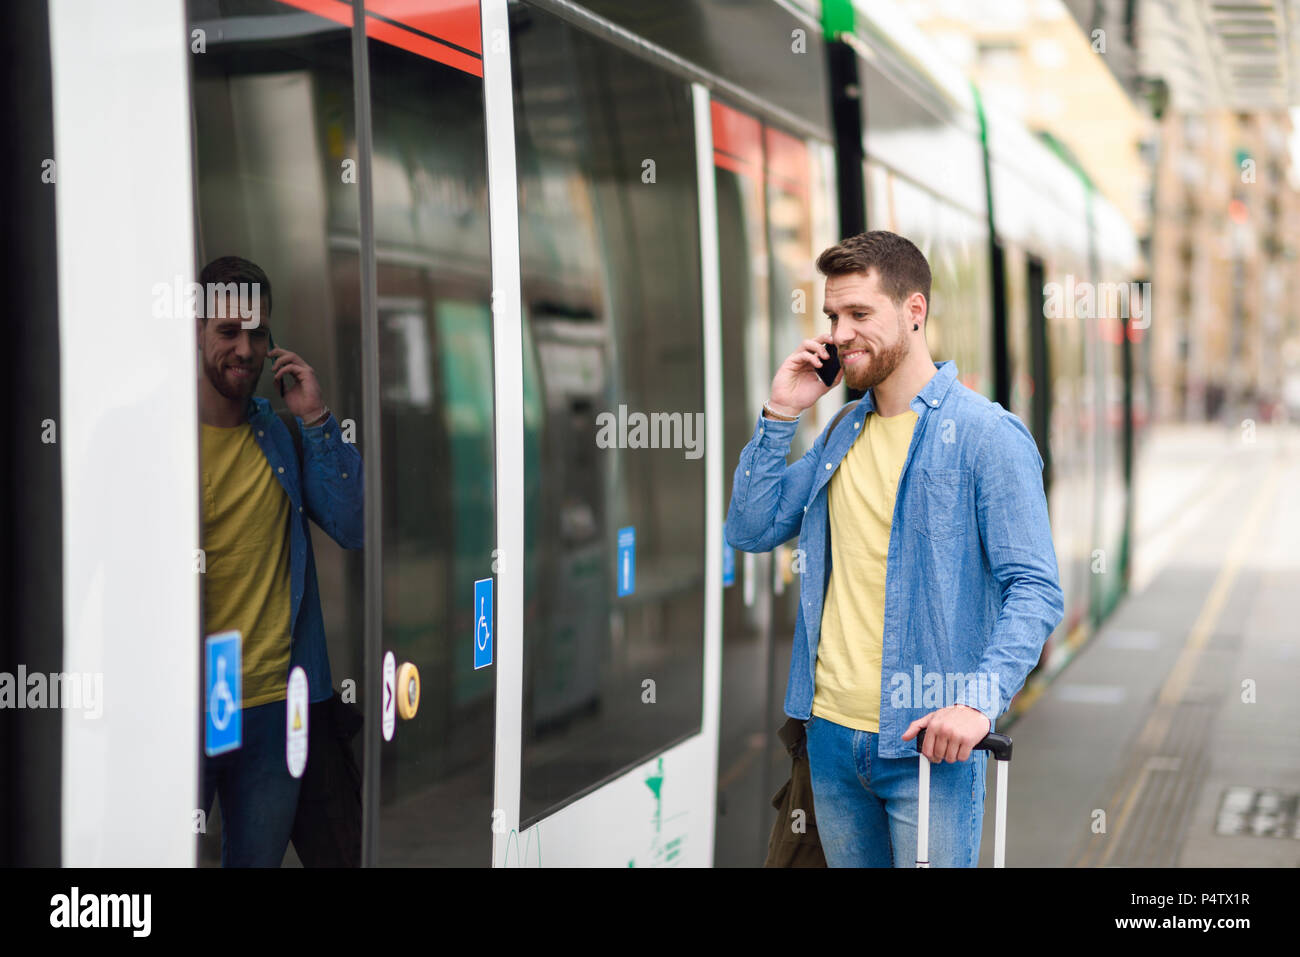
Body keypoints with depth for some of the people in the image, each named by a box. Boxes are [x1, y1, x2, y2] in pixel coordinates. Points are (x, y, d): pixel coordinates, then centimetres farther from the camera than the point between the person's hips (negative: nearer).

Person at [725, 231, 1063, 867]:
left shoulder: (985, 434, -10)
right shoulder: (842, 434, 13)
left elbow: (1035, 589, -14)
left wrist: (982, 699, -27)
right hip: (831, 736, 6)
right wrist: (780, 415, 3)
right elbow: (750, 529, 11)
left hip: (927, 742, -6)